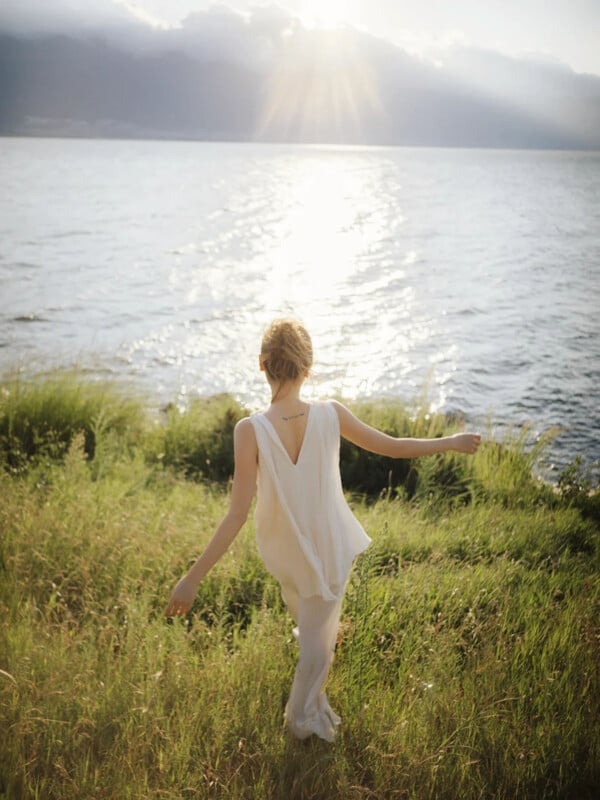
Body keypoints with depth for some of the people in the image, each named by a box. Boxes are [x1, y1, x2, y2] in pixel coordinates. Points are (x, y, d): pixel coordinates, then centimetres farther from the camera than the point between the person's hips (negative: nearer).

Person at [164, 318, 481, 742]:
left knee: (305, 612, 36)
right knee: (318, 640, 21)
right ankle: (304, 716, 43)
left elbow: (237, 515, -28)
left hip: (284, 548, 2)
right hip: (331, 546, -1)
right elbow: (394, 446, -8)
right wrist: (453, 442, 8)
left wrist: (193, 578, -22)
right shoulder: (331, 415, -22)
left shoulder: (251, 430, -28)